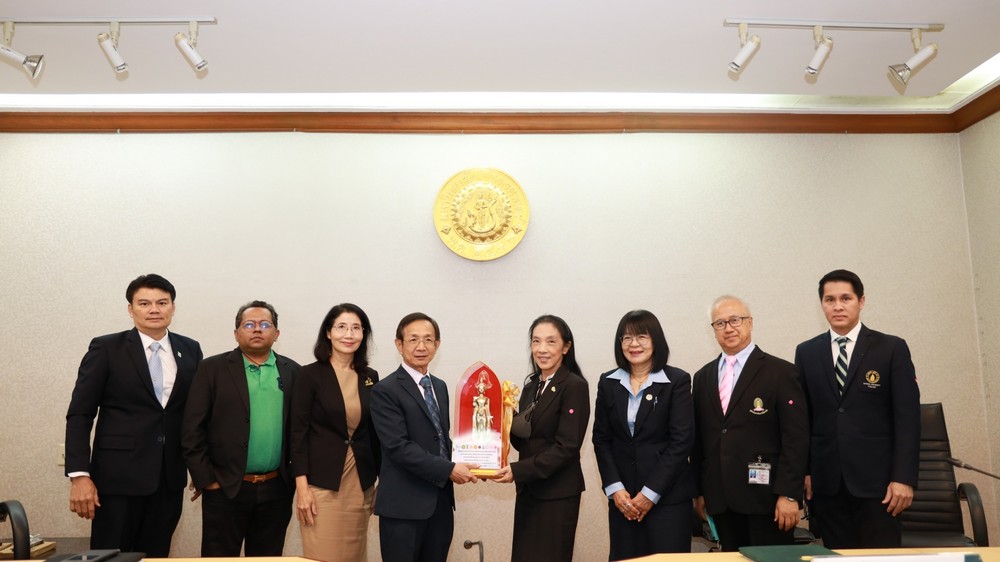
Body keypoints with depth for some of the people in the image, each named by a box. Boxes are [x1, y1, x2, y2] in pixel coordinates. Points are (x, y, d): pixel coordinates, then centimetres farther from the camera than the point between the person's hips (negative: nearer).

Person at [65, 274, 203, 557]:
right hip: (119, 475, -3)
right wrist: (79, 475, -11)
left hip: (170, 477, 3)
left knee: (156, 556, 10)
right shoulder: (106, 348, -3)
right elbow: (80, 414, -4)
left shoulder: (190, 350, 6)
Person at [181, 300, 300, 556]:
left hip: (276, 490, 2)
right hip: (225, 489, -2)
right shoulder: (213, 368, -1)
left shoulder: (292, 372, 5)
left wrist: (296, 476, 2)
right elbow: (192, 429, -4)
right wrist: (205, 479, -6)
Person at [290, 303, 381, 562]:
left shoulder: (370, 377, 7)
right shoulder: (311, 374, -6)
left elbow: (374, 432, 11)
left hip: (361, 484, 4)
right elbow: (298, 432, -8)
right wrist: (302, 486, -13)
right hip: (321, 483, -4)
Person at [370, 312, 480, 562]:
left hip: (441, 501, 6)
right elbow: (399, 447, -18)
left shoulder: (440, 387, 13)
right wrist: (448, 470, -19)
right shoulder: (385, 391, -10)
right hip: (404, 505, -6)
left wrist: (462, 462, -1)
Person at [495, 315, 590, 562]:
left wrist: (517, 471, -20)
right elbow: (522, 442, 11)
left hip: (558, 493, -6)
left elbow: (567, 447, -17)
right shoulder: (531, 387, 9)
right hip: (528, 491, 7)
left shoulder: (575, 386, -12)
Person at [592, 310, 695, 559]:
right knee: (623, 556, 8)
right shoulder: (608, 383, 6)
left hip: (668, 496, -3)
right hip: (622, 497, 3)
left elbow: (682, 441, -9)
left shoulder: (677, 381, -5)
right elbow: (601, 439, 6)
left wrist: (650, 492, -11)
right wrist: (615, 489, -5)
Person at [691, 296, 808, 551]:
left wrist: (788, 494, -12)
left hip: (765, 498, -4)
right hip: (720, 500, 4)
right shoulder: (702, 377, 11)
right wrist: (699, 491, 10)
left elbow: (796, 438, -8)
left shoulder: (781, 372, -3)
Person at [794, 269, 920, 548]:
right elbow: (803, 417, 8)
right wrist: (802, 470, 3)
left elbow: (907, 417, -3)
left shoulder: (892, 348, 1)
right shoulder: (806, 352, 8)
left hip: (876, 478, -2)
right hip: (826, 481, 2)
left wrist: (903, 477, -9)